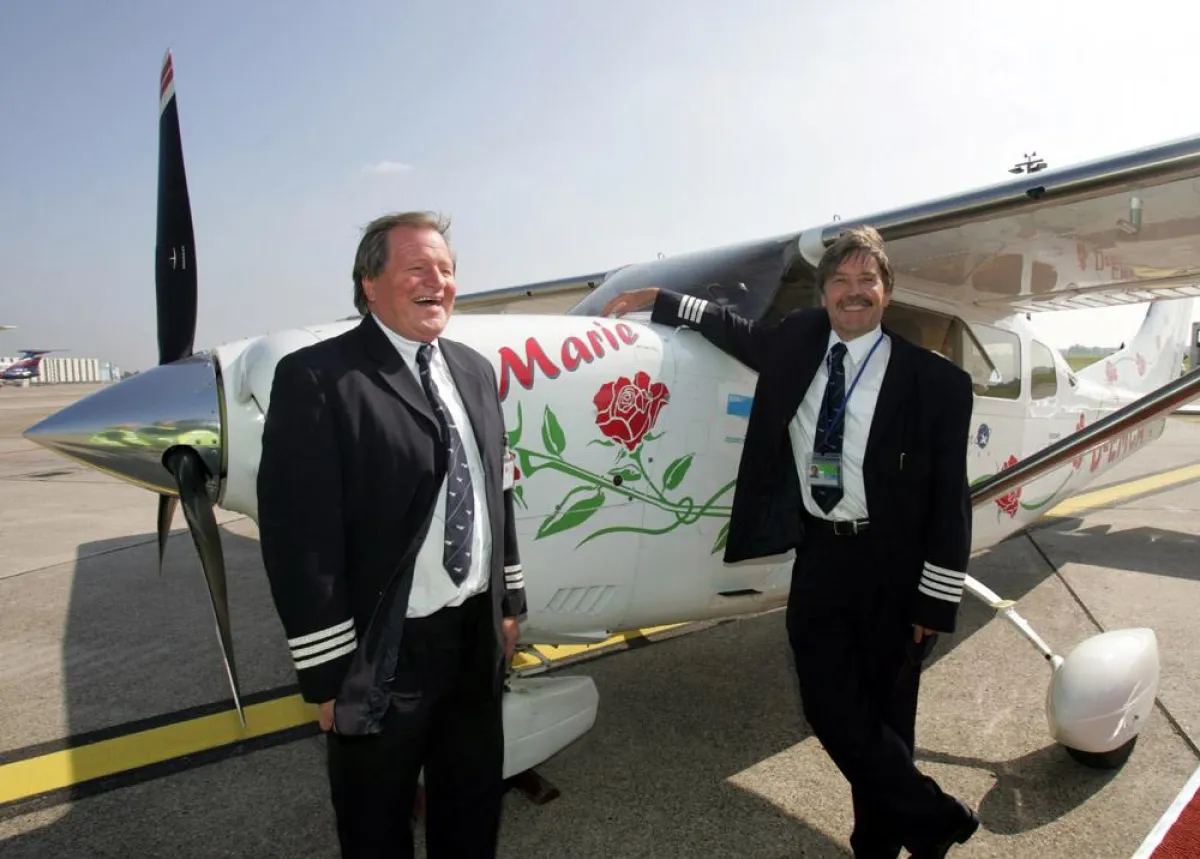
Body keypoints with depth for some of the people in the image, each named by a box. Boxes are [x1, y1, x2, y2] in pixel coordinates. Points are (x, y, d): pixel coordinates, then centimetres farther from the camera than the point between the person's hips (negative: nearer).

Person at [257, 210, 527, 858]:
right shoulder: (316, 377, -15)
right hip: (385, 652, -5)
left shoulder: (474, 370, 7)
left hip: (477, 635, 6)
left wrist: (508, 603, 12)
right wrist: (327, 673, -15)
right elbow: (300, 535, -18)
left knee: (474, 806, 25)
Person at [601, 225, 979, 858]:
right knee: (830, 709, 5)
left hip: (892, 566, -3)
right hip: (817, 555, 4)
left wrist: (936, 599, -8)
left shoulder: (932, 379, -8)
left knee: (884, 712, 9)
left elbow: (949, 497, -7)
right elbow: (741, 332, 24)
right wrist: (659, 301, 20)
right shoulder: (798, 343, 4)